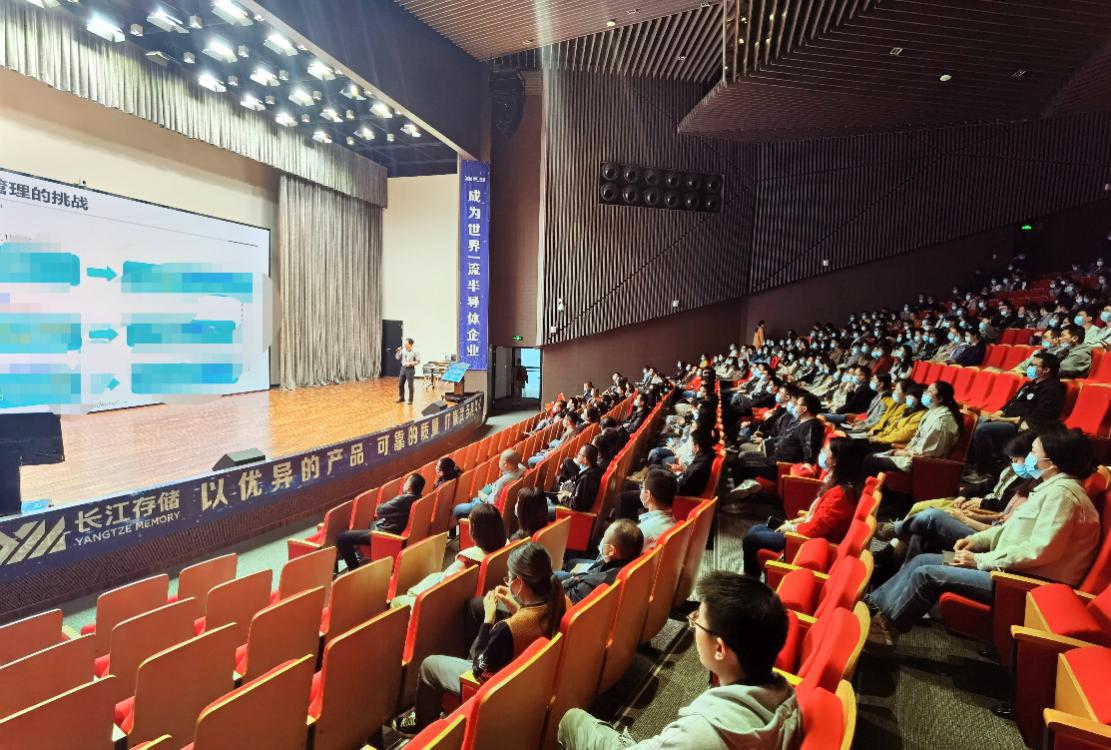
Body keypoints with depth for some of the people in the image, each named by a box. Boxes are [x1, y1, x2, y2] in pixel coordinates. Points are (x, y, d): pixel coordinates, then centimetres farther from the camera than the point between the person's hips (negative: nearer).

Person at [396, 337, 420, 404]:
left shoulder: (414, 352, -11)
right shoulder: (403, 350, 2)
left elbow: (418, 361, -9)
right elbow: (397, 358, 8)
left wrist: (410, 363, -18)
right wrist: (398, 351, -6)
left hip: (410, 369, -5)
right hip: (403, 368, 5)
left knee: (410, 385, 2)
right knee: (400, 384, 11)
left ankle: (410, 400, 13)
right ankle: (401, 398, 27)